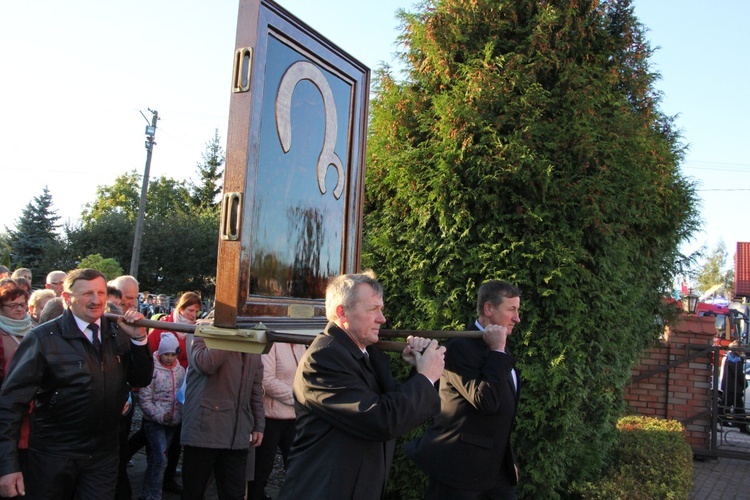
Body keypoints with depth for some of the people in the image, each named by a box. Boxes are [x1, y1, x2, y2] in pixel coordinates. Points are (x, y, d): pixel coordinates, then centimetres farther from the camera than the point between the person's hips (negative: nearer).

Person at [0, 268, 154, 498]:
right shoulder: (42, 338, -13)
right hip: (52, 457, -3)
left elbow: (142, 380, 3)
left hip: (104, 454, 3)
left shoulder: (118, 333, 1)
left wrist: (138, 339, -13)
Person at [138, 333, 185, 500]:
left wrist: (182, 414, -1)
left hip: (173, 422, 5)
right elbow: (144, 399, -12)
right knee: (160, 460, -12)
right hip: (154, 422, -5)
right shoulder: (151, 369, -11)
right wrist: (160, 416, -15)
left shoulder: (180, 370, 4)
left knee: (156, 459, 15)